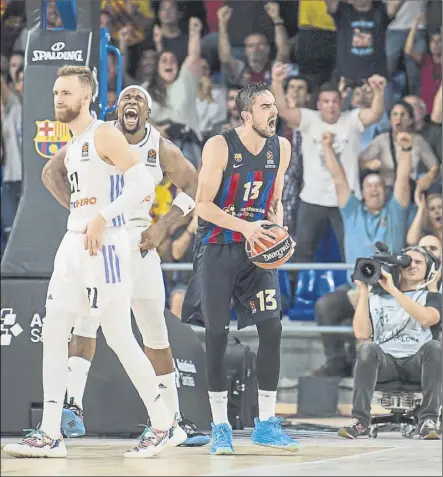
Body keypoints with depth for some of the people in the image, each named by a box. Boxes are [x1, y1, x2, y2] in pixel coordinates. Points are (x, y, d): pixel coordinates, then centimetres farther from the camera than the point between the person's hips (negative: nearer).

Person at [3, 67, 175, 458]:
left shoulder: (104, 135, -10)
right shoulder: (73, 144, 17)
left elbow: (143, 181, -20)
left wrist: (102, 217, -23)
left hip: (103, 245, -9)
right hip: (73, 243, 9)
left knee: (119, 338, -5)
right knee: (53, 331, 1)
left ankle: (163, 424, 8)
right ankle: (50, 434, 1)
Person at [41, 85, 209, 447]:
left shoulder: (161, 149, -1)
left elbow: (193, 186, 7)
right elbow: (52, 172, 1)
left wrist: (163, 226, -4)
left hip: (140, 241, 3)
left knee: (156, 334, 9)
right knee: (86, 321, -21)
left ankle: (174, 420, 17)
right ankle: (74, 406, -28)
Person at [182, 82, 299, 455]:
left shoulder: (281, 148, 2)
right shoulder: (220, 146, -14)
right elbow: (204, 205, -15)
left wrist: (277, 228, -6)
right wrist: (245, 227, -26)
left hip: (259, 247, 4)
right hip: (218, 247, -4)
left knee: (272, 329, -5)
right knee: (216, 335, -2)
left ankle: (266, 424, 4)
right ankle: (220, 428, 6)